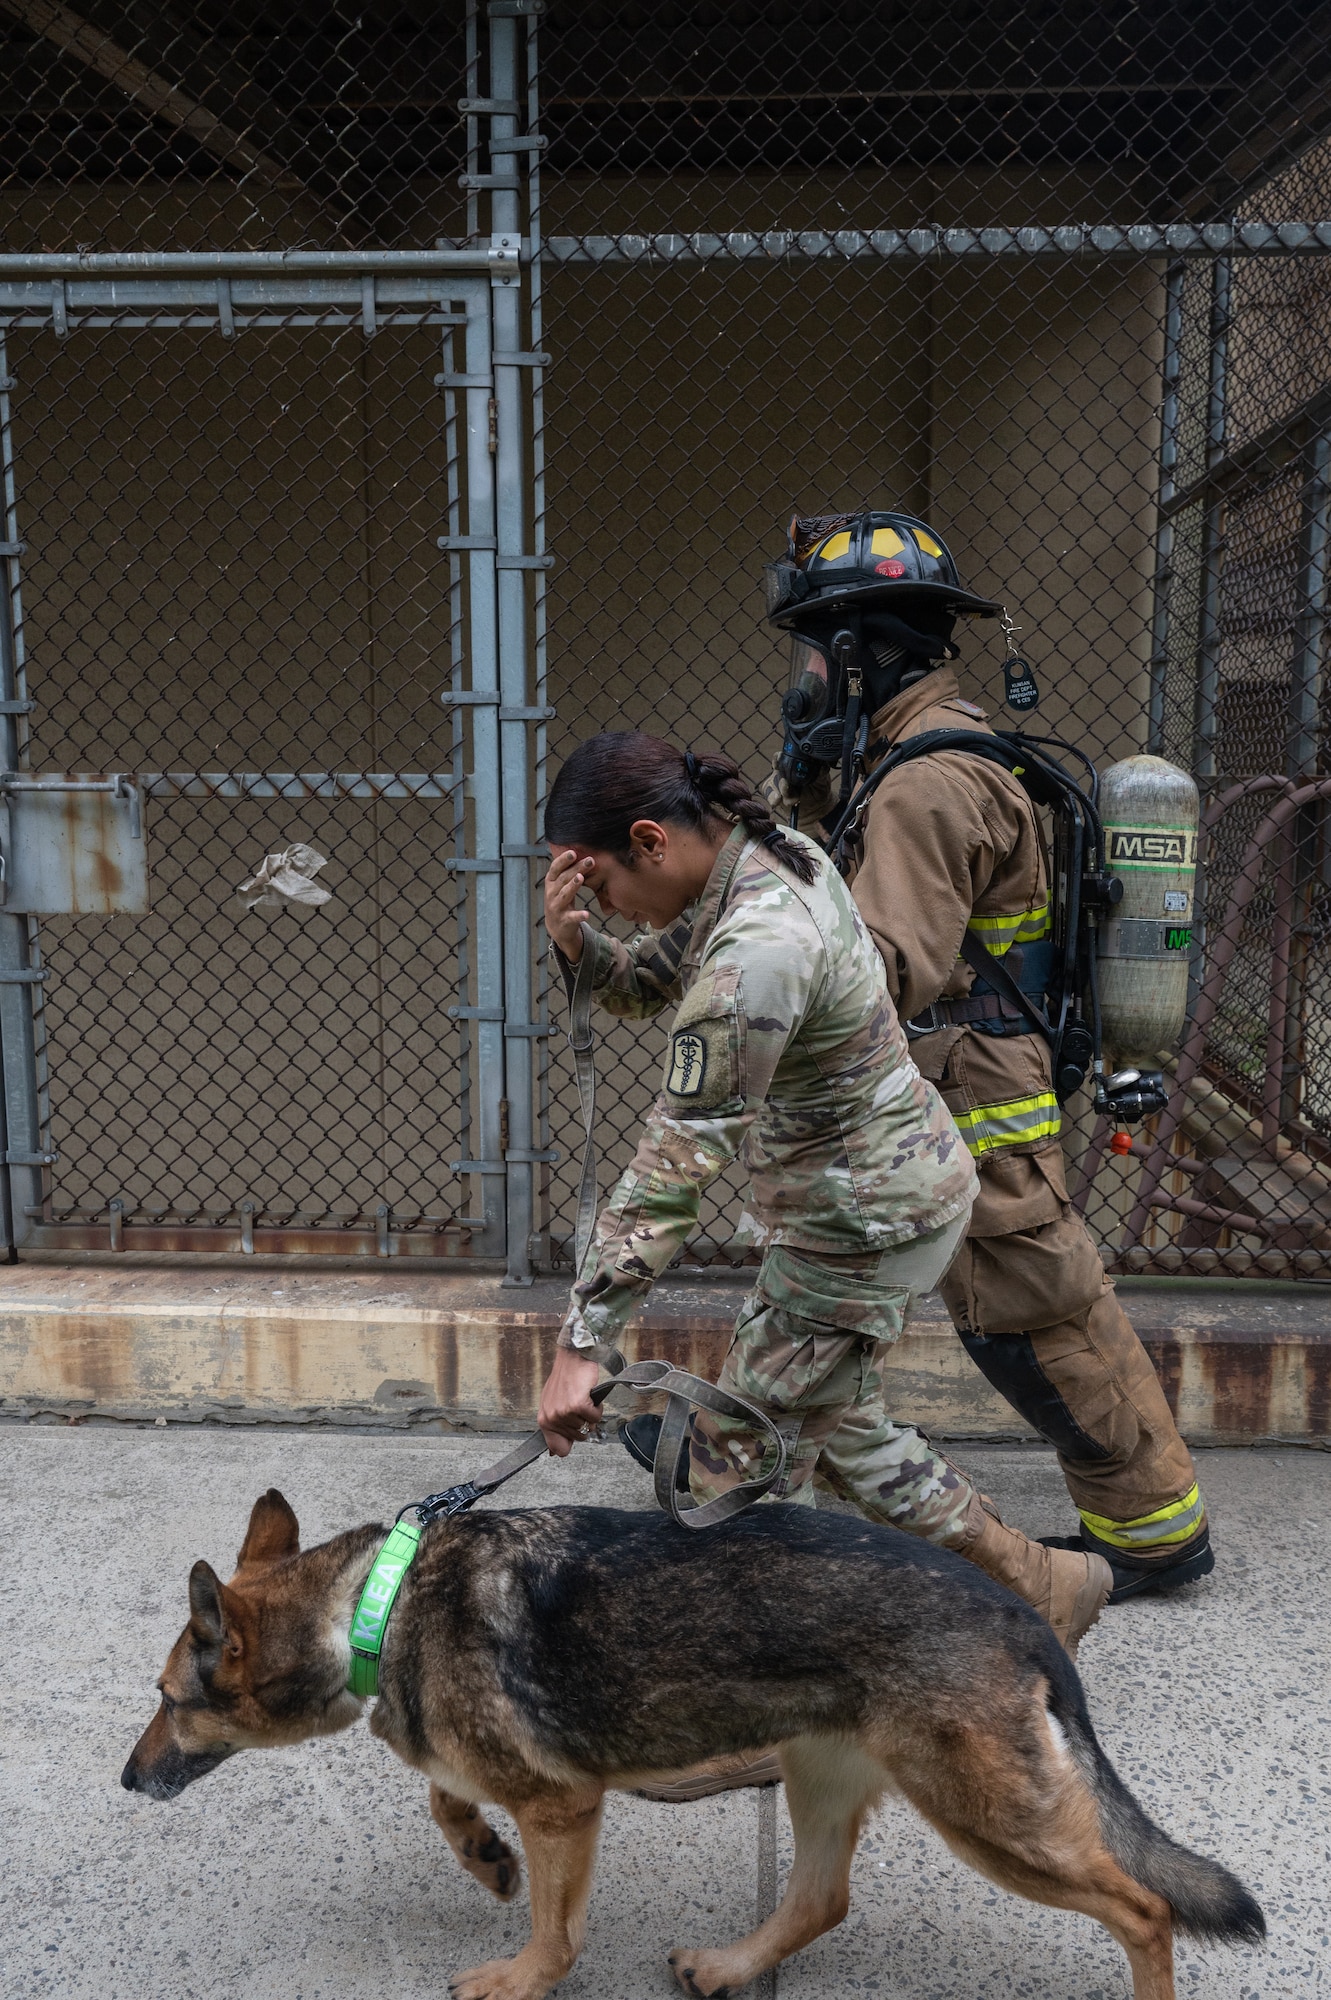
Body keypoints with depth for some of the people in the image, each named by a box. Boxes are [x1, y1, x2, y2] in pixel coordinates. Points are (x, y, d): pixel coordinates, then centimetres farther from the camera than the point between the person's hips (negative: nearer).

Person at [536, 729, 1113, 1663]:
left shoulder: (752, 955, -31)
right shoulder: (772, 854, -1)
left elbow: (673, 1170, -31)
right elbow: (643, 985, 10)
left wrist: (581, 1345, -27)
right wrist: (575, 940, -12)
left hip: (867, 1219, -10)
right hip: (905, 1172, 10)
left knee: (736, 1461, 5)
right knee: (833, 1426, 23)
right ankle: (1038, 1580, 36)